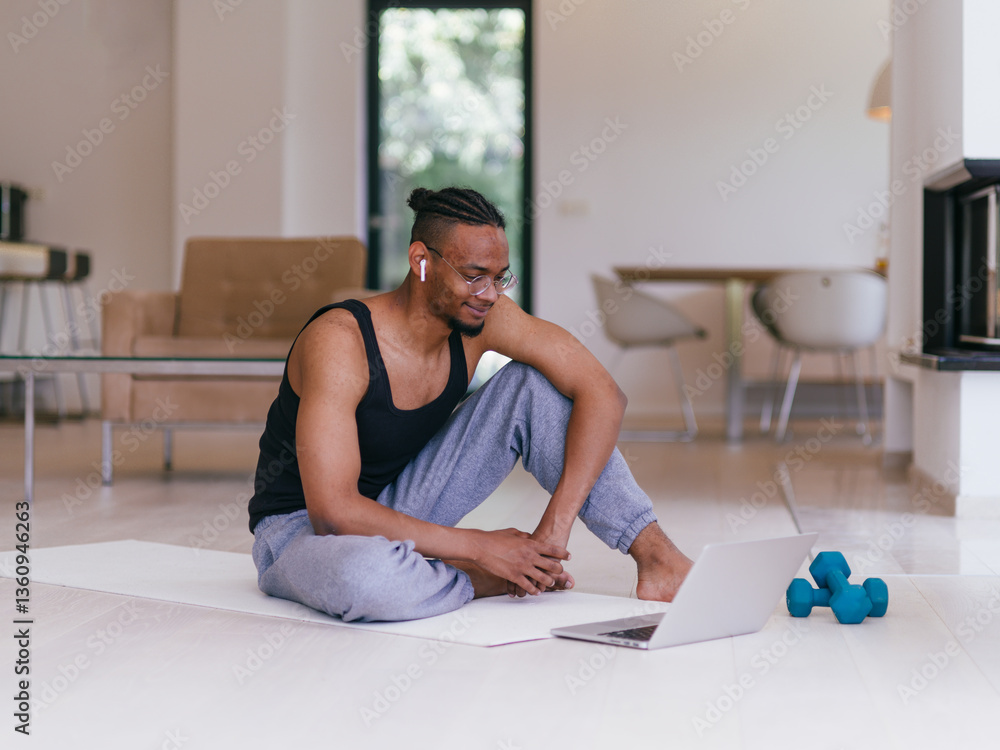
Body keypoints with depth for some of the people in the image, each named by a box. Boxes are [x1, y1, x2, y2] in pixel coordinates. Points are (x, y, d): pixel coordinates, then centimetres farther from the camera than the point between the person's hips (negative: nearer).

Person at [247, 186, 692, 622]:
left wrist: (556, 524, -24)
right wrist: (479, 548, -30)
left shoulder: (484, 315, -12)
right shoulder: (339, 341, -29)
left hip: (401, 506, 6)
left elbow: (601, 394, -12)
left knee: (535, 382, -10)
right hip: (301, 529, -5)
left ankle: (655, 555, -11)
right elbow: (333, 511, -34)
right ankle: (482, 583, -13)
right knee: (363, 574, -44)